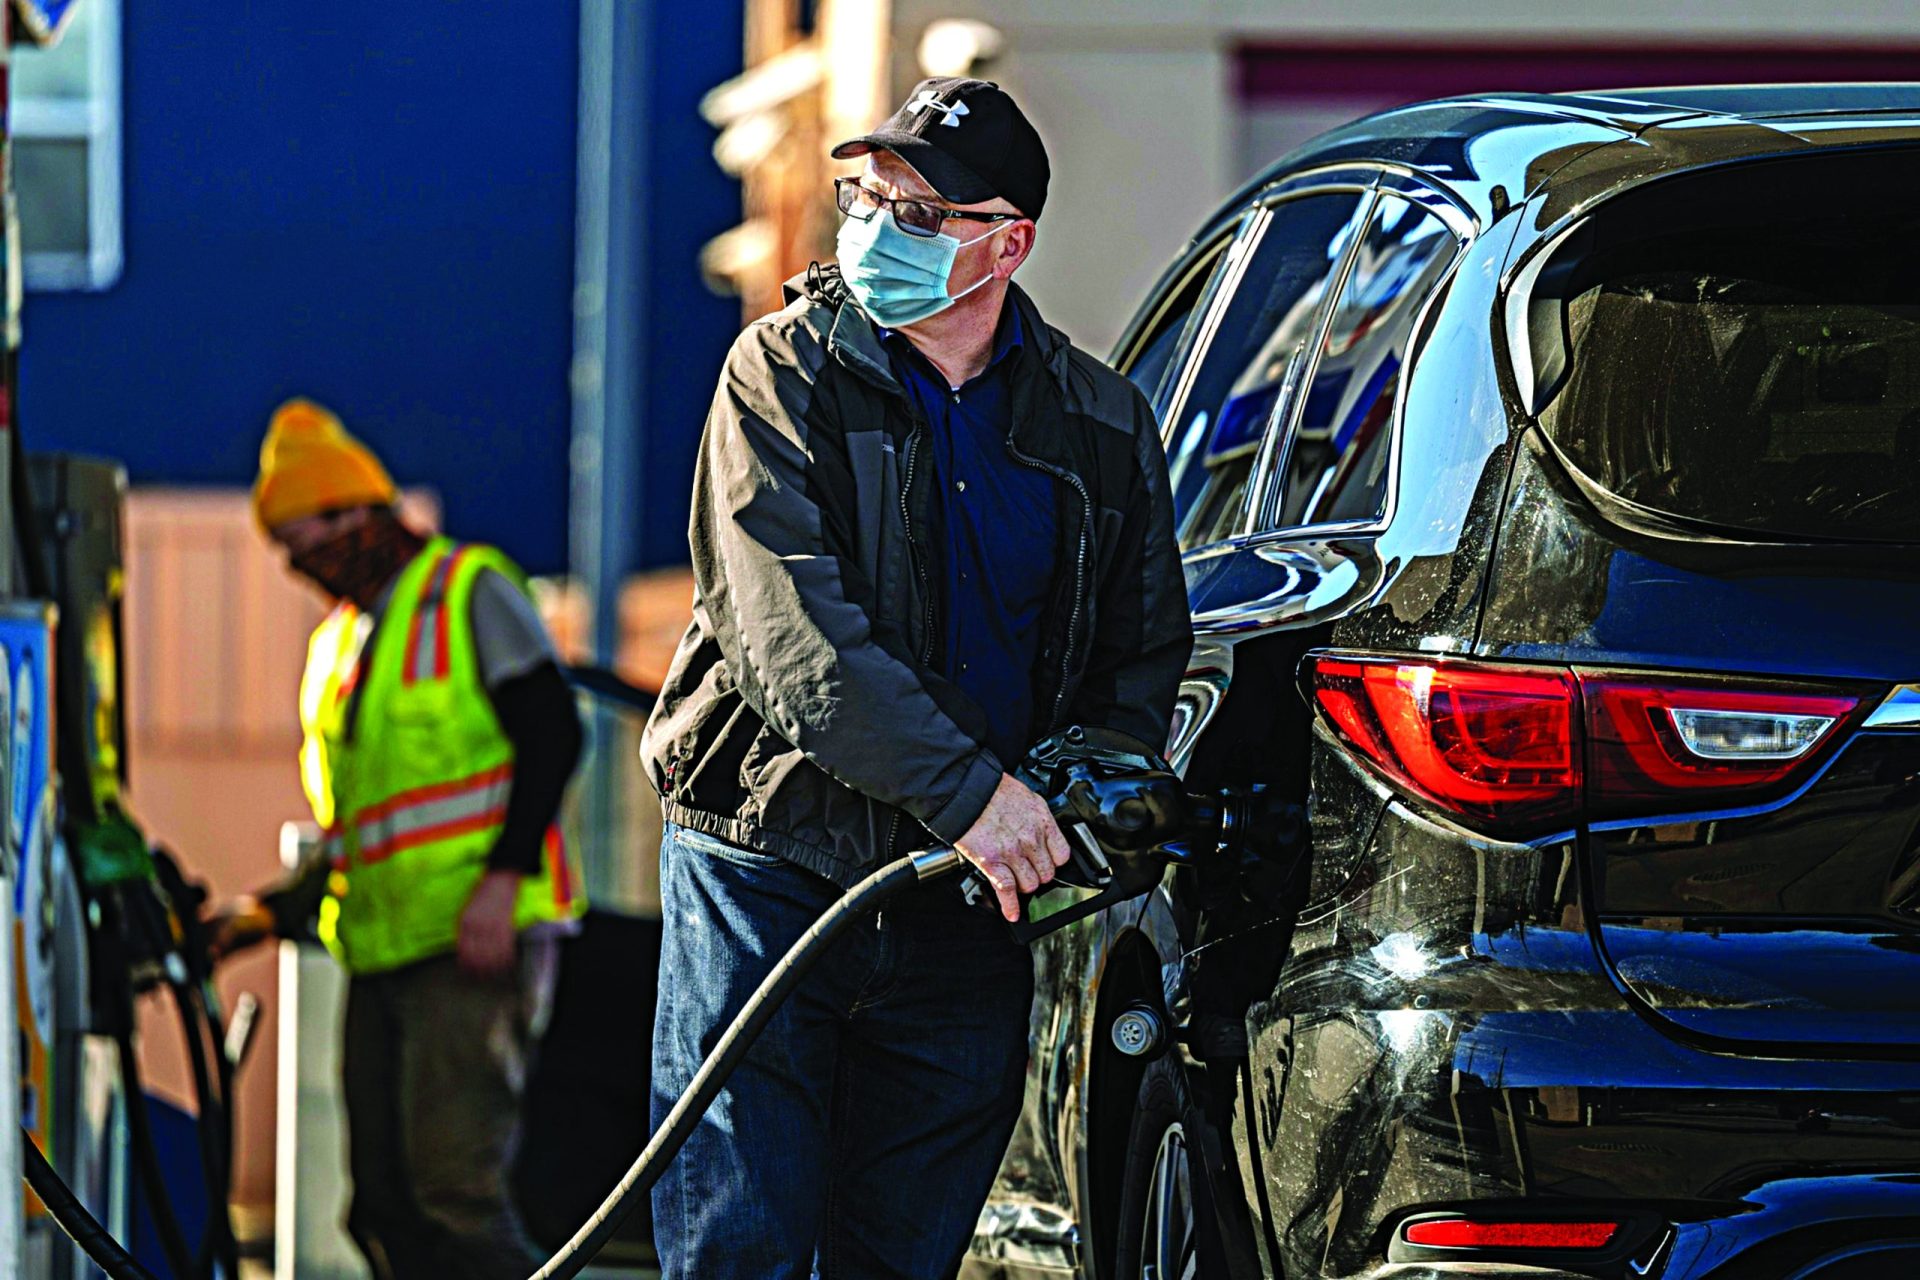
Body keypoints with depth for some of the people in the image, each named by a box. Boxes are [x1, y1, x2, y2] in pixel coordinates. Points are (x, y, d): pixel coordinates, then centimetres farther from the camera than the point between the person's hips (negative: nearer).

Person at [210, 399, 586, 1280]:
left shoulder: (470, 590, 0)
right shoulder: (335, 649, 22)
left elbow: (552, 734, -10)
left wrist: (502, 878, -19)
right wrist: (275, 911, 9)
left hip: (473, 941, -8)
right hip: (380, 947, 8)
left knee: (453, 1189, -17)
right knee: (385, 1208, 2)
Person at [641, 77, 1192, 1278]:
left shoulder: (1101, 425, 7)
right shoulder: (787, 371, -4)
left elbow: (1145, 651, 15)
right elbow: (788, 627, -16)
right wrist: (970, 791, -25)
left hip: (968, 909, 3)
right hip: (769, 869, -3)